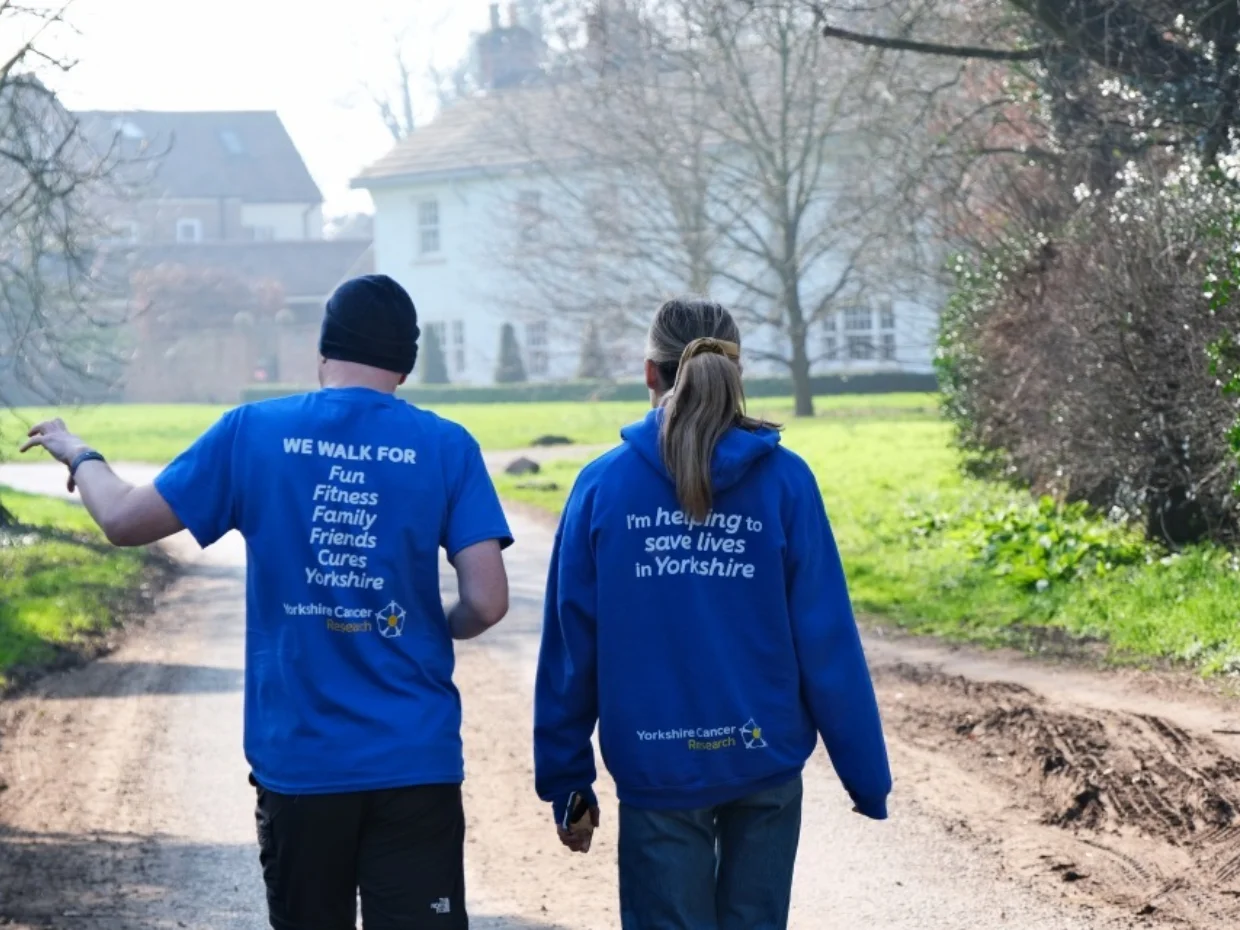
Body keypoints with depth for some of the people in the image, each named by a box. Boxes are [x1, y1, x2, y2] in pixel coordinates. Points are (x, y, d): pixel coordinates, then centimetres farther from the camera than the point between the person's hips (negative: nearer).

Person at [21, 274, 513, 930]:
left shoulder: (251, 433, -1)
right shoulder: (447, 449, -4)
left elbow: (124, 521, 6)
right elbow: (487, 603, -8)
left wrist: (79, 455, 27)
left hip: (297, 760, 2)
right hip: (414, 763, -2)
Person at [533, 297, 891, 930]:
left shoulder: (603, 485, -3)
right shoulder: (783, 481, -5)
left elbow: (569, 647, -1)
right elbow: (827, 642, -6)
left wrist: (565, 780, 7)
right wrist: (866, 776, 2)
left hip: (656, 771, 0)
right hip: (765, 760, 0)